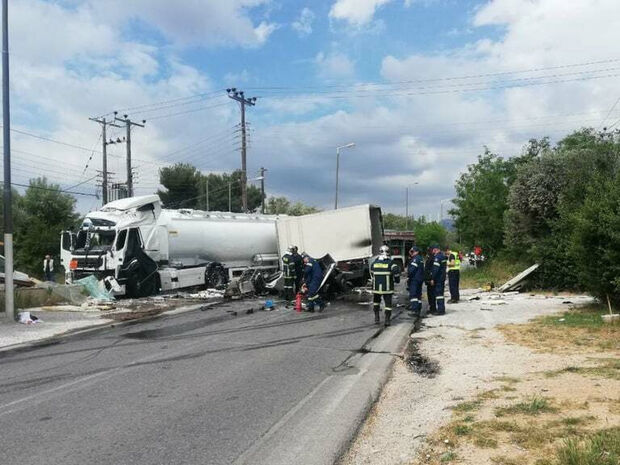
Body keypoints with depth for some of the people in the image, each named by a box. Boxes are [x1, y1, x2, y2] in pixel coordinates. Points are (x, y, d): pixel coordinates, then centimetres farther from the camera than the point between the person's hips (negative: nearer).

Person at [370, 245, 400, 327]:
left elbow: (371, 273, 14)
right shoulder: (390, 263, -7)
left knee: (376, 301, 21)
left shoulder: (374, 262, 4)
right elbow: (396, 271, -18)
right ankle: (387, 320, 4)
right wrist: (395, 279, -2)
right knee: (388, 303, 6)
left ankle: (376, 318, 18)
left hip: (376, 287, 3)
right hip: (387, 287, -3)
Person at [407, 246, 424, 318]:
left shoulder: (415, 259, -12)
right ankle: (418, 310, 15)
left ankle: (414, 310, -19)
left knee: (413, 295, -13)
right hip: (420, 279, 10)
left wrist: (408, 276, -8)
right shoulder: (420, 259, 19)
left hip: (414, 279, -10)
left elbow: (412, 269, -19)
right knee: (418, 295, 11)